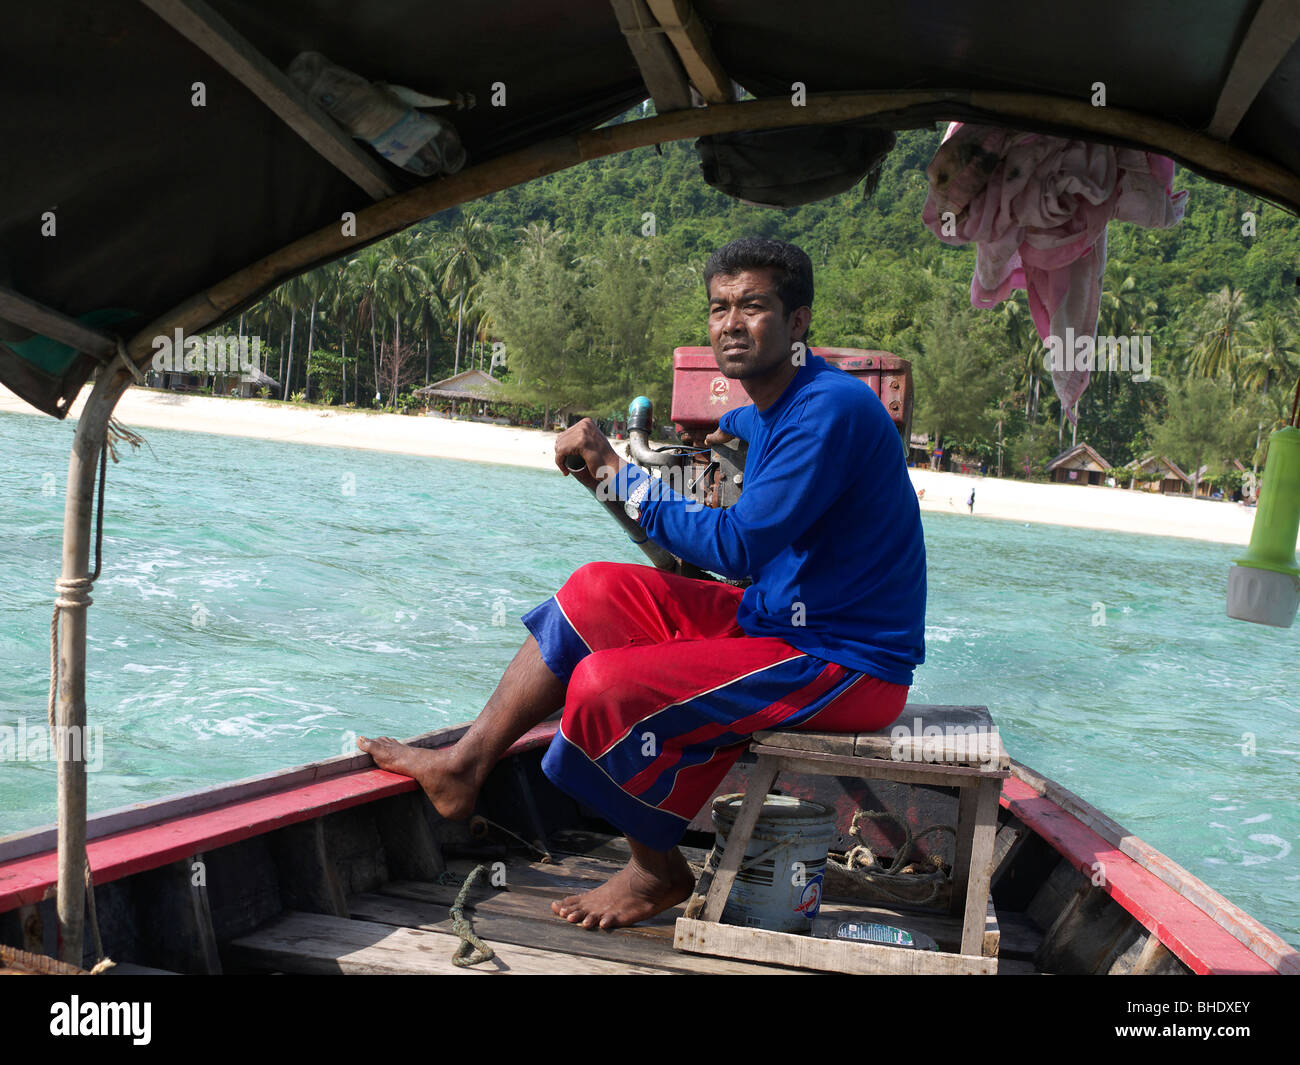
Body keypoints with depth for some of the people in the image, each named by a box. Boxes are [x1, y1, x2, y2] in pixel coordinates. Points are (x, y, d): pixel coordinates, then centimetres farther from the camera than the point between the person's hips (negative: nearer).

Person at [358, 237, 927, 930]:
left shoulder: (832, 407, -21)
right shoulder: (771, 408, 8)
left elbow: (737, 547, -27)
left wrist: (615, 474, -22)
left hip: (846, 664, -10)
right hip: (776, 619, 10)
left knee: (606, 689, -23)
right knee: (596, 592, 7)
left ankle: (659, 871, 3)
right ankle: (466, 766, 9)